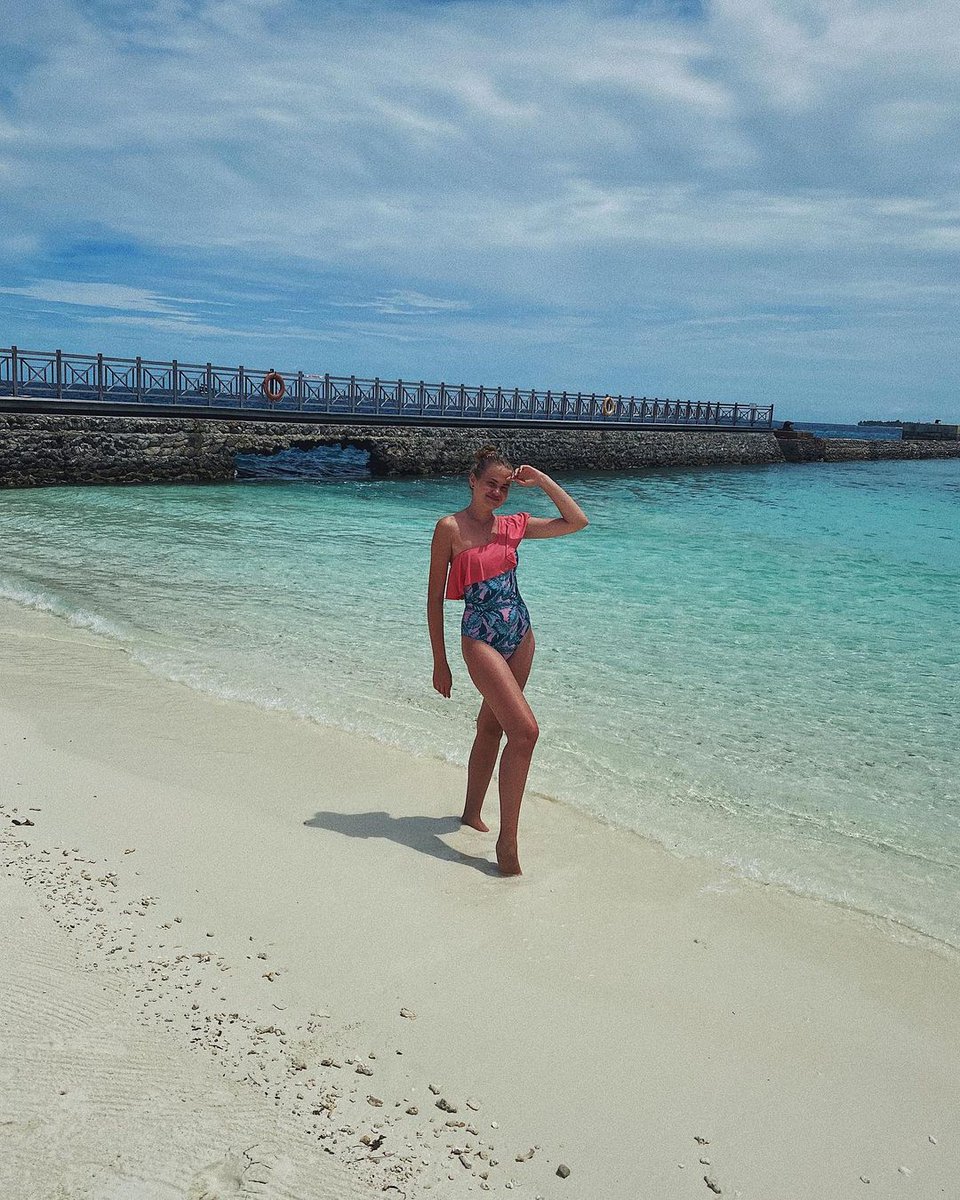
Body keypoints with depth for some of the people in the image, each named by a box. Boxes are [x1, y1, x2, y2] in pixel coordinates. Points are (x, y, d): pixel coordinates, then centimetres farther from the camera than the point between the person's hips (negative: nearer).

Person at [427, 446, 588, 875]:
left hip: (520, 637, 6)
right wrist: (440, 662, -4)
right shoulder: (450, 528, -6)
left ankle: (472, 812, 36)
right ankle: (507, 839, -8)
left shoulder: (514, 526, 8)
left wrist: (542, 480, 4)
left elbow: (577, 521, 10)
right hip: (481, 641, -6)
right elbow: (435, 597, -4)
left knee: (492, 726, 17)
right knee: (525, 730, -17)